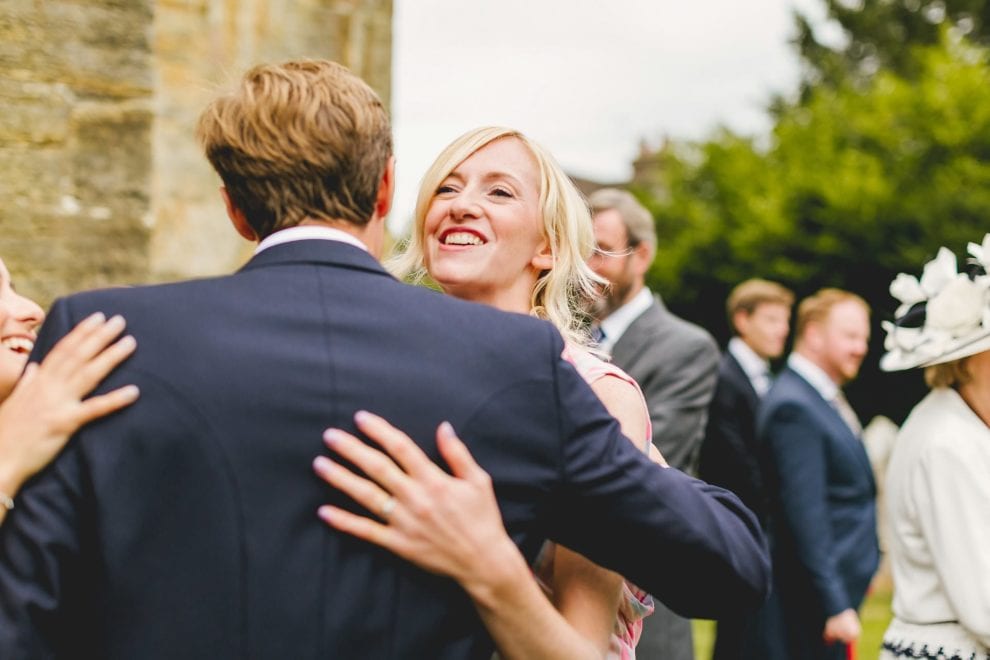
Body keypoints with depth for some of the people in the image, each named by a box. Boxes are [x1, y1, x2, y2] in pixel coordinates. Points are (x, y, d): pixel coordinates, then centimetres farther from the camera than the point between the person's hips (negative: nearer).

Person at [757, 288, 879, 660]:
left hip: (841, 584, 10)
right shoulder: (793, 407, -18)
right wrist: (835, 607, -22)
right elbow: (805, 514, -22)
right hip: (812, 601, -10)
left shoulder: (825, 398, 12)